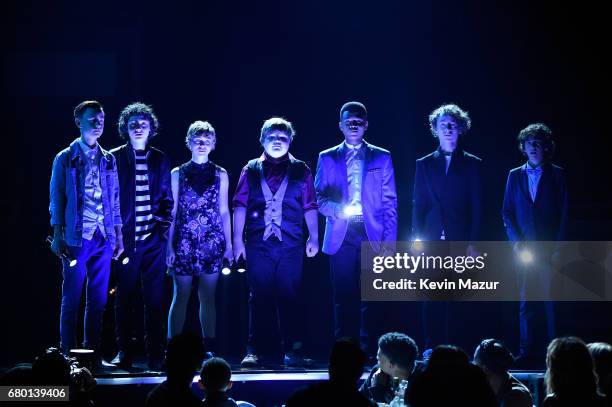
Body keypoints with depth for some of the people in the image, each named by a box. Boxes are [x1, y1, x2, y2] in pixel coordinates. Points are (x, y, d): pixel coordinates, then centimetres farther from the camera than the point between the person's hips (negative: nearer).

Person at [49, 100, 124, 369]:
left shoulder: (108, 160, 13)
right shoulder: (65, 159, 3)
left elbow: (114, 200, 15)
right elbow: (56, 198, 1)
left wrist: (118, 235, 9)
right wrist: (58, 236, -7)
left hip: (104, 238, 4)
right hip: (77, 238, -3)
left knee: (98, 299, 4)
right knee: (72, 298, -2)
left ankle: (93, 352, 10)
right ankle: (68, 354, 3)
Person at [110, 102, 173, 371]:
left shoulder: (160, 159, 12)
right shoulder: (115, 158, 5)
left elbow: (167, 197, 15)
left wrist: (163, 222, 0)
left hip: (153, 238, 1)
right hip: (125, 238, -1)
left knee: (155, 299, -1)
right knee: (124, 298, 2)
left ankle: (155, 355, 3)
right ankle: (124, 353, 9)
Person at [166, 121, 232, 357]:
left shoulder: (220, 175, 9)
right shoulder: (178, 174, 6)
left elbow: (224, 212, 10)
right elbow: (172, 212, 5)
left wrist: (228, 244, 6)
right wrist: (169, 246, -1)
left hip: (212, 243, 1)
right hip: (184, 243, -1)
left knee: (208, 297, 3)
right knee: (181, 296, -1)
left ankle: (209, 347, 7)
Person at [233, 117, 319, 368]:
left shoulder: (300, 171, 11)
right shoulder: (251, 170, 11)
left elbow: (310, 206, 9)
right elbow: (240, 205, 7)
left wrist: (313, 237, 1)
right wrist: (237, 239, -1)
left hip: (291, 244, 0)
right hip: (258, 244, 0)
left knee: (289, 297, -2)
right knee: (259, 297, -1)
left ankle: (293, 350, 1)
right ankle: (254, 351, 1)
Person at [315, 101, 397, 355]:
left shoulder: (381, 158, 12)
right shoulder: (327, 158, 14)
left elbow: (389, 202, 8)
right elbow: (319, 198, 9)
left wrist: (389, 239, -2)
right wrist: (335, 209, -13)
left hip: (372, 235, 0)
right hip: (340, 234, 0)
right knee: (343, 295, -2)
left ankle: (367, 350, 0)